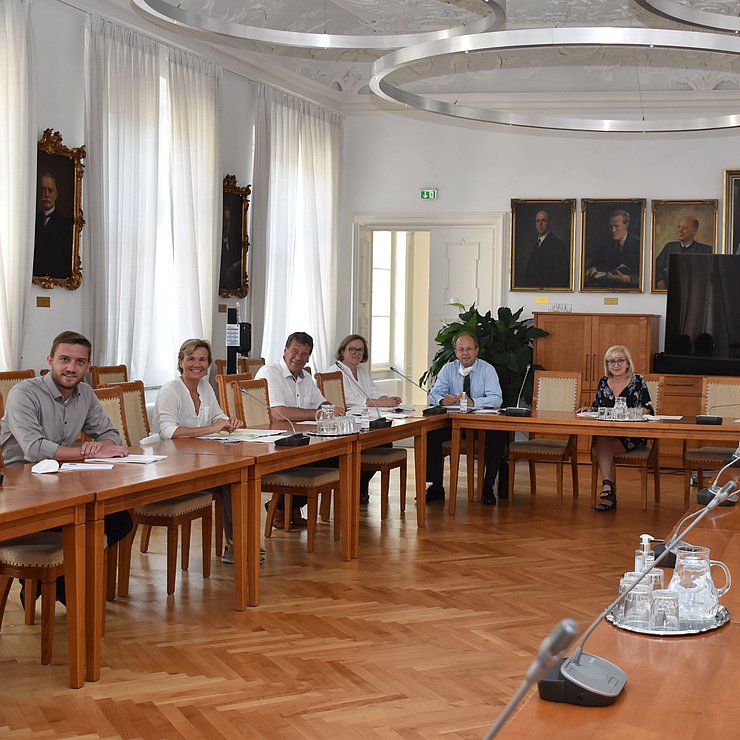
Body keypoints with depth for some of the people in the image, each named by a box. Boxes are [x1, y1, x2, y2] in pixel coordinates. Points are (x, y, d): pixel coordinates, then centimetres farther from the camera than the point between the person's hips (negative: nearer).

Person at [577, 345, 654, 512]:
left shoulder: (638, 382, 2)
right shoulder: (603, 383, 14)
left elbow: (649, 410, -3)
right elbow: (598, 408, 23)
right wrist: (589, 409, 1)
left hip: (632, 436, -3)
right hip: (605, 434, 3)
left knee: (603, 447, -31)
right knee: (602, 443, -33)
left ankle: (607, 490, -30)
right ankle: (608, 489, -40)